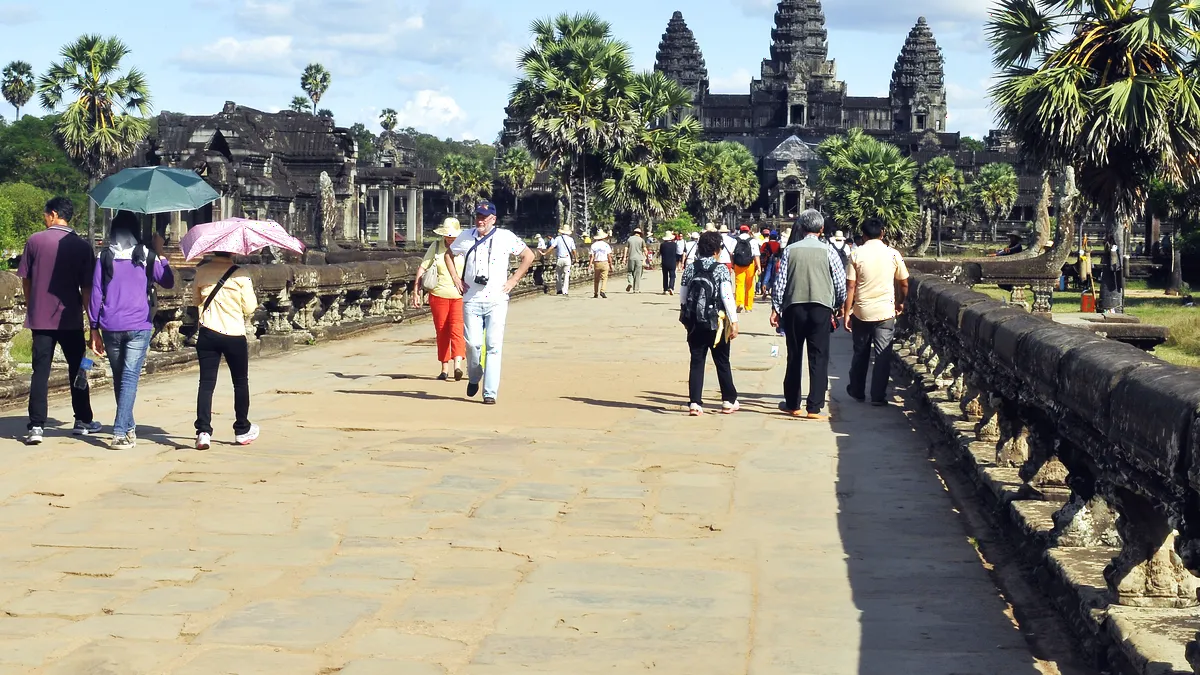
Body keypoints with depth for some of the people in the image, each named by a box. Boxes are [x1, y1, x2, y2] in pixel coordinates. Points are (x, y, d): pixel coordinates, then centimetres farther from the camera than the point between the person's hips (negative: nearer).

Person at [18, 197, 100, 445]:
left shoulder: (35, 241, -3)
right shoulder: (82, 245, -4)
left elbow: (25, 279, 3)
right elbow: (87, 286, -3)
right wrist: (85, 309, 9)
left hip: (40, 317, 0)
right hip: (71, 318, 0)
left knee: (40, 371, 0)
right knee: (77, 369, 14)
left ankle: (36, 426, -8)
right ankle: (83, 421, 23)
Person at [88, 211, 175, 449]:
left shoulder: (104, 257, 2)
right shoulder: (146, 256, 0)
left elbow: (95, 295, 2)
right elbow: (168, 282, 12)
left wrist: (95, 329, 8)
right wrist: (160, 254, 22)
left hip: (111, 328, 2)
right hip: (139, 327, -2)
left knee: (119, 378, 16)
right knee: (129, 378, -5)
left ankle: (129, 428, 25)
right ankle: (120, 433, -17)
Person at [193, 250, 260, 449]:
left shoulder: (201, 272, 0)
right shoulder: (241, 274, -10)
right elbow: (250, 308, -6)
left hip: (207, 334, 2)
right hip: (234, 335, -2)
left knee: (206, 383, 2)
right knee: (241, 382, 14)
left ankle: (203, 431, -10)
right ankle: (242, 430, 23)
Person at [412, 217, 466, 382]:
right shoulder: (435, 247, 4)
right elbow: (422, 269, 6)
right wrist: (416, 292, 2)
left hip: (460, 296, -2)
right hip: (438, 295, 2)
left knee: (457, 330, -14)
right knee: (442, 332, 5)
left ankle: (457, 365, -24)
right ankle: (444, 369, 13)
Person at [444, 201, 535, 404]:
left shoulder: (505, 237, -1)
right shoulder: (466, 237, 6)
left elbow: (528, 256, 7)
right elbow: (449, 254, 23)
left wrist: (513, 281, 2)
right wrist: (456, 279, 11)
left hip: (497, 301, -2)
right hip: (471, 301, 2)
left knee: (494, 346, -8)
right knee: (473, 344, -3)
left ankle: (490, 393, -7)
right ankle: (474, 378, 26)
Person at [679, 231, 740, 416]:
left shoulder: (690, 269, 4)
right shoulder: (721, 269, -8)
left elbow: (682, 297, 7)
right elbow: (727, 297, -14)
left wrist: (686, 319, 18)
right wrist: (734, 322, -11)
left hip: (694, 323, 3)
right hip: (716, 323, -3)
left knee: (697, 362, 5)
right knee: (722, 362, 11)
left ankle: (695, 403, -3)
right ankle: (729, 401, 20)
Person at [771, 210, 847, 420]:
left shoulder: (790, 250, 2)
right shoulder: (828, 251, -1)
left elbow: (780, 282, 1)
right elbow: (841, 283, 1)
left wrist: (776, 309, 8)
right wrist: (838, 306, 16)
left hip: (794, 308, 2)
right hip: (821, 308, -2)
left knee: (794, 357, 12)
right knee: (818, 358, 1)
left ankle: (792, 404, 20)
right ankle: (814, 408, -3)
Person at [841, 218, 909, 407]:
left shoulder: (856, 254, -5)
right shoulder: (893, 254, -3)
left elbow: (850, 287, -7)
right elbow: (904, 283, 5)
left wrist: (846, 313, -2)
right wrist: (901, 303, 22)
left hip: (861, 312, 1)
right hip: (886, 312, -1)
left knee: (860, 354, 16)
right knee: (883, 355, 4)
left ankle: (857, 391, 27)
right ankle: (878, 396, 3)